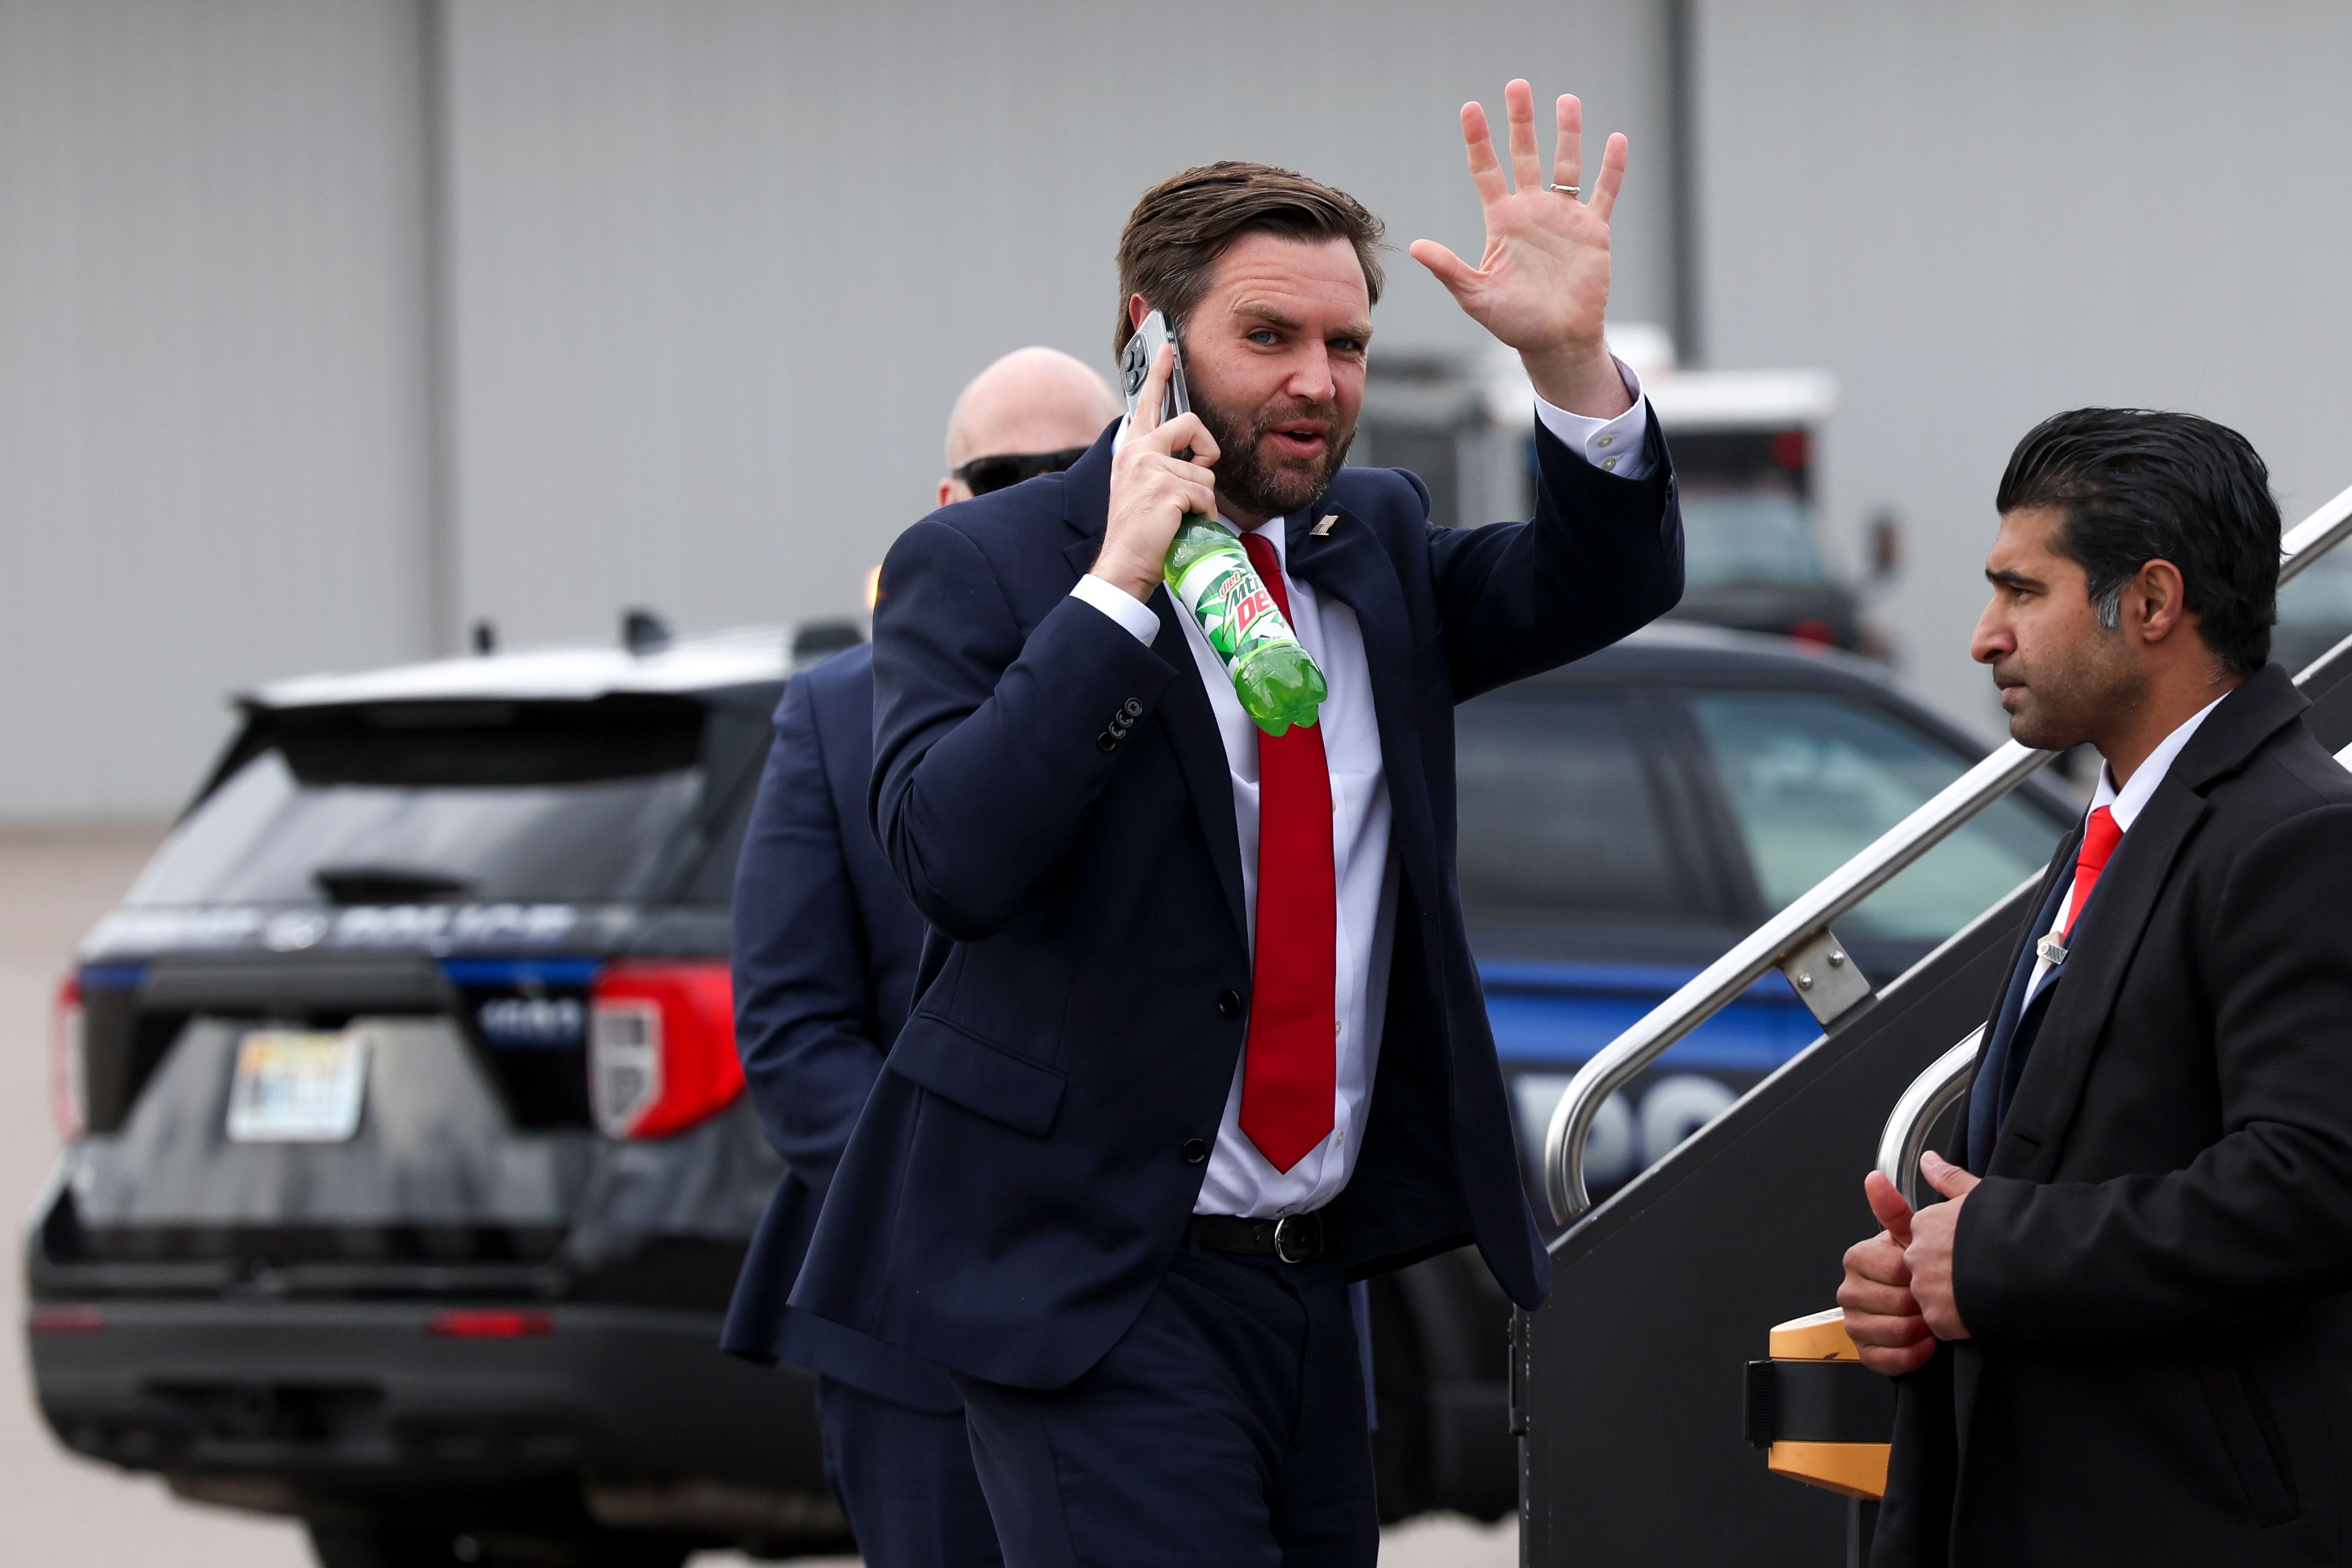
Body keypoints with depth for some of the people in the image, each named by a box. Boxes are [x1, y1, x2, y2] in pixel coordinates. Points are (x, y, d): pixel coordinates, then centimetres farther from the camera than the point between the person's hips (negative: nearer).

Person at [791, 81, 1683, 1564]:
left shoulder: (1376, 542, 12)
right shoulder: (978, 569, -6)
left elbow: (1604, 585, -1)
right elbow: (954, 856, -20)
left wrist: (1572, 359, -17)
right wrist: (1117, 584, -22)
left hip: (1312, 1276, 6)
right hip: (1092, 1279, -6)